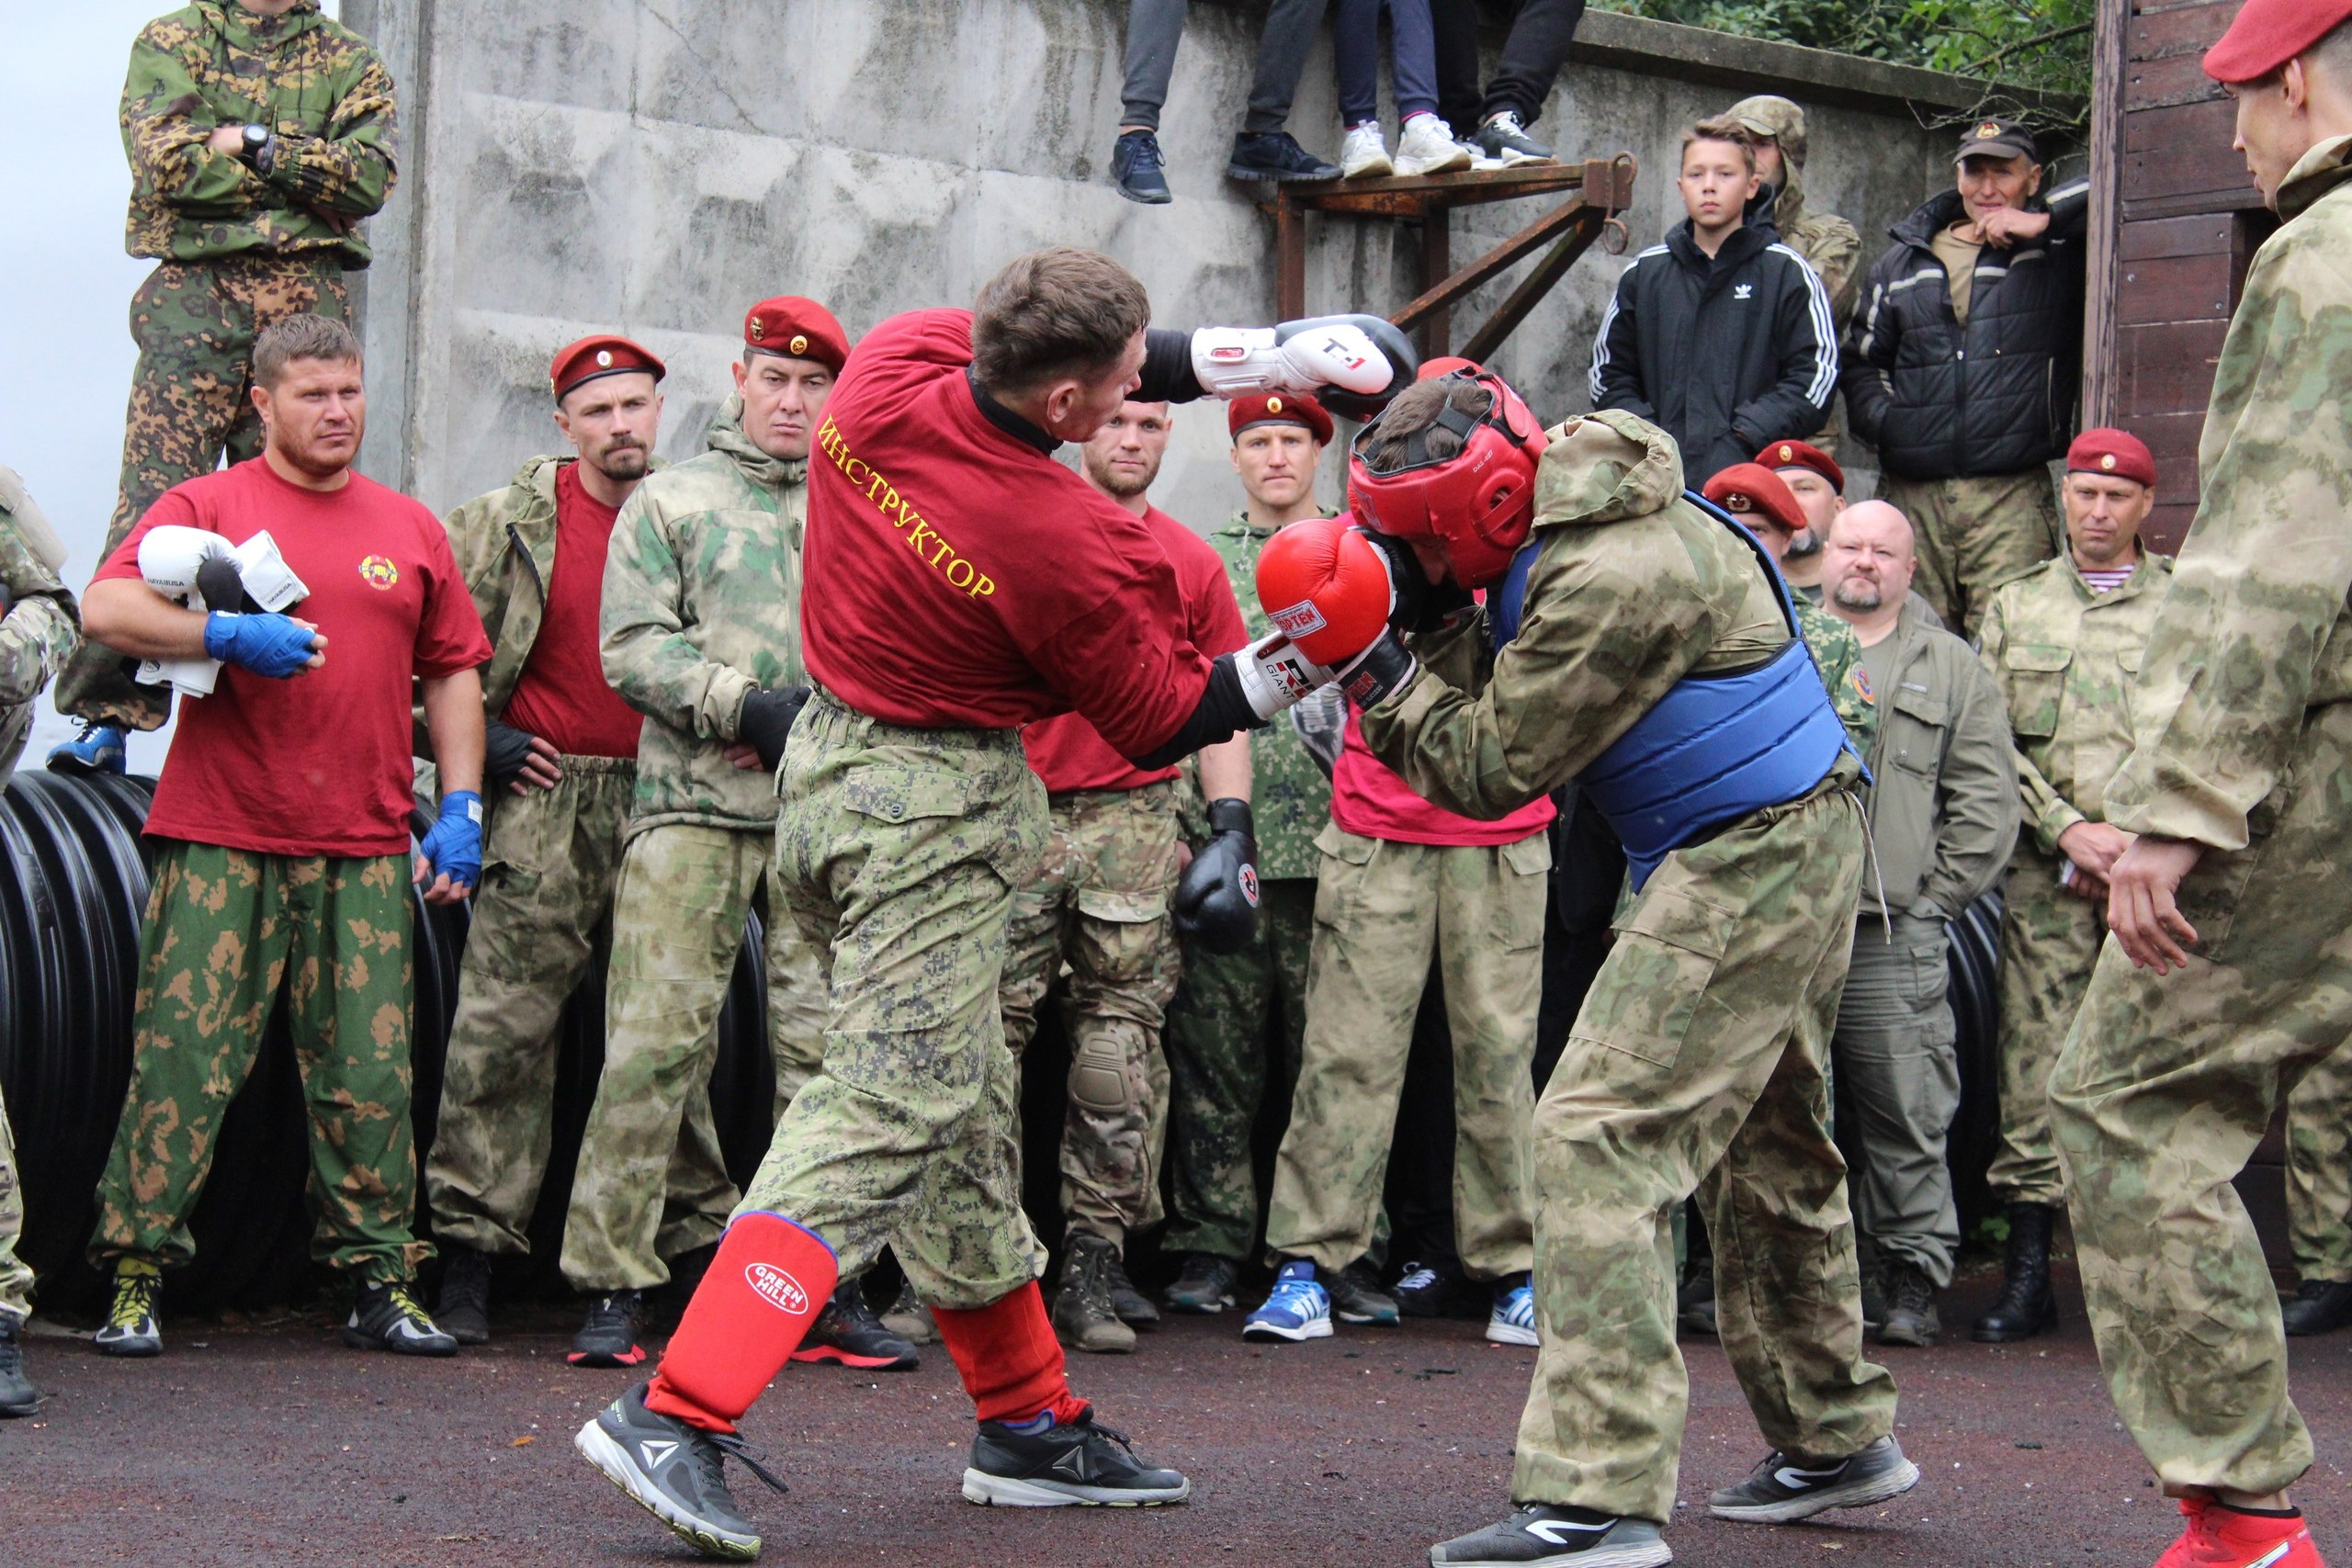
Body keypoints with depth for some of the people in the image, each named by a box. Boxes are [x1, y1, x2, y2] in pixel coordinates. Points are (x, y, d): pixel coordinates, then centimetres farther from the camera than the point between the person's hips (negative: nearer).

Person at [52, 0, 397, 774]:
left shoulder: (351, 63, 16)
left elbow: (372, 176, -1)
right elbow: (163, 162, -6)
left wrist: (254, 145, -6)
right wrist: (305, 172, -2)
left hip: (308, 297, 2)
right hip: (194, 290, -2)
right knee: (153, 504, -10)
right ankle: (106, 713, -12)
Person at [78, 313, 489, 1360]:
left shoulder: (409, 528, 16)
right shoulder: (206, 505, 5)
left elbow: (453, 672, 18)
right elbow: (105, 609, -7)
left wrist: (461, 805, 8)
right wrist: (227, 633, -20)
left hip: (366, 851, 3)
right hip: (220, 840, -3)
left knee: (369, 1072, 1)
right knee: (182, 1054, -6)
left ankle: (380, 1282, 7)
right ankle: (133, 1280, 0)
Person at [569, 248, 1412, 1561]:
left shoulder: (887, 374, -7)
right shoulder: (1067, 544, -24)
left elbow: (1033, 353, 12)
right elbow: (1157, 726, -7)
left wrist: (1248, 357, 6)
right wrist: (1280, 674, 4)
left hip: (827, 765, 9)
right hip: (937, 815, -9)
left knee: (967, 1118, 17)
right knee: (889, 1119, -10)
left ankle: (1032, 1424, 29)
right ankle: (676, 1416, -21)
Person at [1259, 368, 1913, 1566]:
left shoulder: (1613, 580, -24)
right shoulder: (1567, 532, 8)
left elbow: (1492, 769, -18)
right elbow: (1497, 694, 11)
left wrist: (1371, 662, -15)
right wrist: (1425, 619, -4)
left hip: (1749, 861, -11)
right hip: (1789, 852, 11)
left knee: (1597, 1141, -16)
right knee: (1768, 1146, 22)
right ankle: (1833, 1439, 37)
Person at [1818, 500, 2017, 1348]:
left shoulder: (1953, 670, 14)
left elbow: (1987, 805, 9)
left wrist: (1932, 897, 0)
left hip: (1892, 938, -1)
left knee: (1904, 1119, -2)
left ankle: (1912, 1277, 6)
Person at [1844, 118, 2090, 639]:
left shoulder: (2057, 255, 7)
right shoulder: (1902, 263, 19)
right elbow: (1862, 362, 24)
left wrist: (2043, 221, -9)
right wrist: (1883, 420, 5)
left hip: (2011, 500, -3)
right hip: (1911, 499, 3)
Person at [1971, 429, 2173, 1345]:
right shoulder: (2015, 608, 16)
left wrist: (2141, 841, -6)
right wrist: (2067, 830, -5)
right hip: (2045, 877, 1)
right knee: (2035, 1066, -3)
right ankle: (2027, 1274, 0)